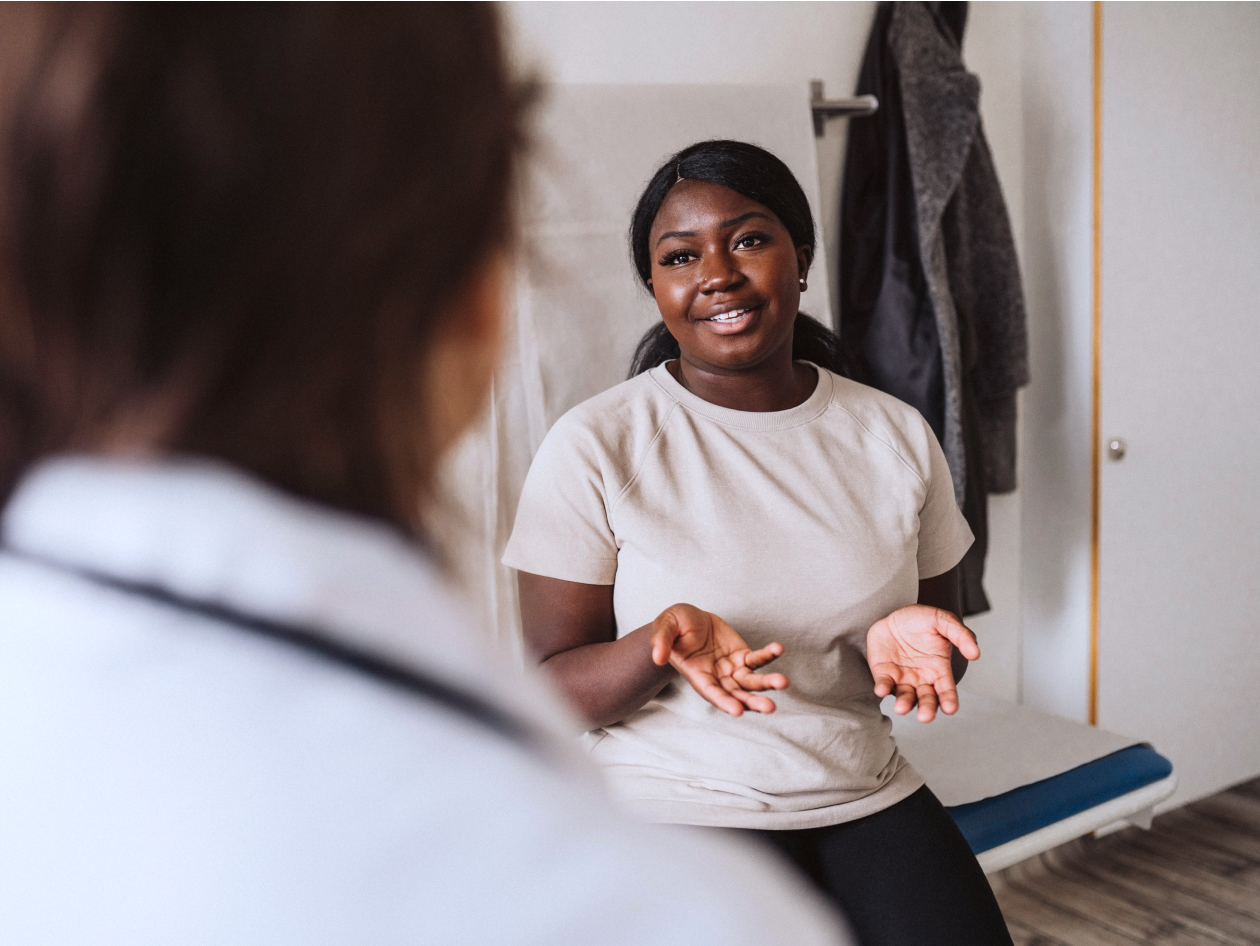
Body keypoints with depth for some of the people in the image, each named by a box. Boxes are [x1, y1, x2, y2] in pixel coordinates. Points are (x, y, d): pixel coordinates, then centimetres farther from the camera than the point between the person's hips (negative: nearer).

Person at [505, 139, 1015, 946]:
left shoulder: (897, 434, 4)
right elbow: (554, 691, -6)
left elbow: (942, 624, 12)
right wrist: (660, 645, -26)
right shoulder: (595, 447, -8)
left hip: (868, 794, 4)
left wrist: (913, 641, -12)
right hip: (674, 805, -3)